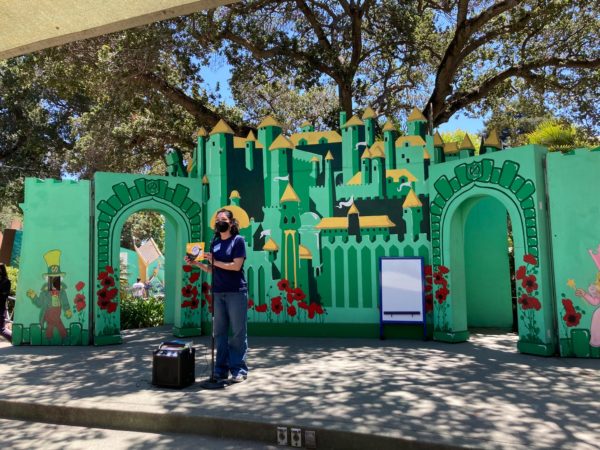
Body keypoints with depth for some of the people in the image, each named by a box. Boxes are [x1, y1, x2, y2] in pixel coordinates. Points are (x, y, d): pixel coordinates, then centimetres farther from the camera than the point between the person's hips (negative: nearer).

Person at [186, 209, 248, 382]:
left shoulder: (238, 240, -2)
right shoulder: (215, 242, 14)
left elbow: (236, 265, -13)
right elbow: (212, 270, 16)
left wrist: (214, 261, -11)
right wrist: (197, 263, 2)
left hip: (236, 292, -6)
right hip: (218, 292, 6)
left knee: (238, 332, -1)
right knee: (219, 332, 8)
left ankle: (239, 370, 6)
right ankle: (221, 369, 16)